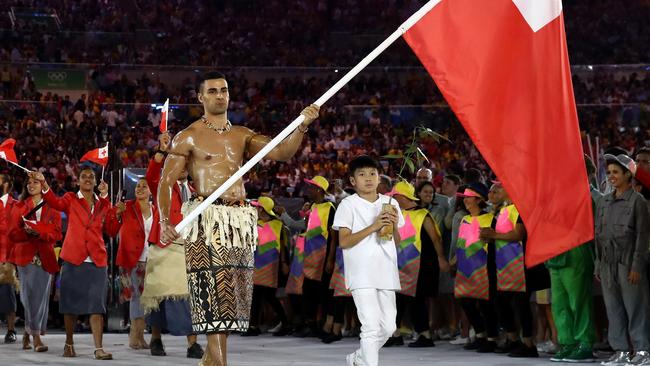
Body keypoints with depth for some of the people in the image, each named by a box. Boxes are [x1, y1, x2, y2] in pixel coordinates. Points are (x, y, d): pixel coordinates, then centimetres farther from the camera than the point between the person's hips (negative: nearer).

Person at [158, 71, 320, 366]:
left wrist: (302, 126, -12)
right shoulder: (188, 137, 2)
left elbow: (280, 152, 5)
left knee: (234, 291, 7)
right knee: (213, 288, -13)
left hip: (239, 220, 5)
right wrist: (165, 222, -15)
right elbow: (166, 182, -1)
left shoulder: (242, 136, 16)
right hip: (206, 220, -5)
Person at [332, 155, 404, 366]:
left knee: (388, 327, 8)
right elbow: (343, 241, -10)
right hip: (361, 275, -5)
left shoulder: (390, 204, 12)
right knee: (372, 327, -13)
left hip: (385, 273, 5)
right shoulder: (348, 205, -2)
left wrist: (394, 225, -5)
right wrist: (373, 226, -17)